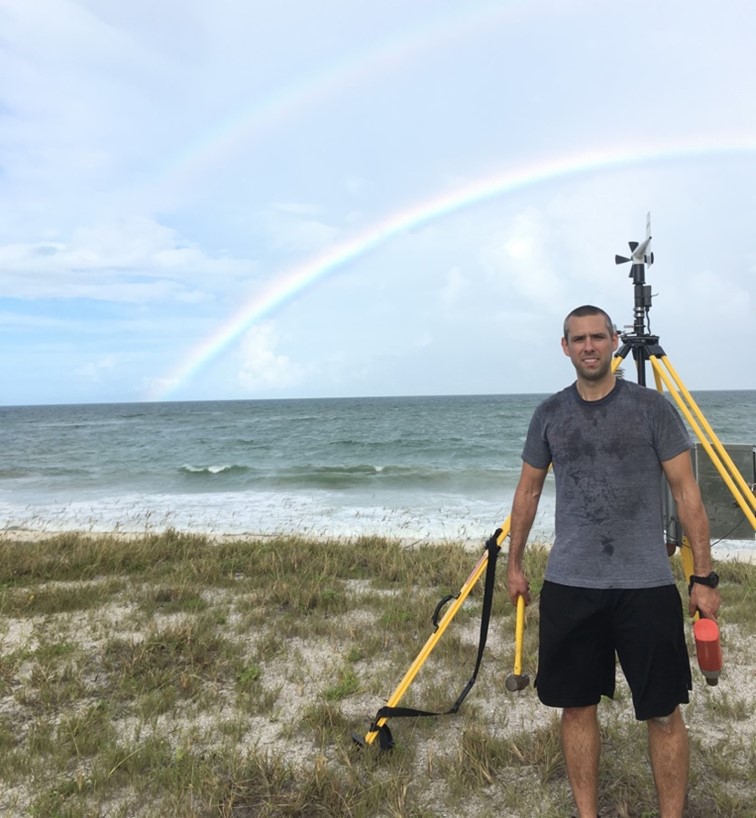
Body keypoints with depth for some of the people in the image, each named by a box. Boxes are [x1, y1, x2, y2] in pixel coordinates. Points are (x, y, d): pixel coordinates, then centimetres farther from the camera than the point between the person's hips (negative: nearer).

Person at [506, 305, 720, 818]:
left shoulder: (652, 407, -1)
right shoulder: (550, 414, 6)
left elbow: (686, 492, 0)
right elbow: (528, 492, 13)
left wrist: (704, 575, -4)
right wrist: (515, 564, 13)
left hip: (646, 585, -2)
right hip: (569, 585, 3)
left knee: (663, 712, 4)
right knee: (577, 706, 11)